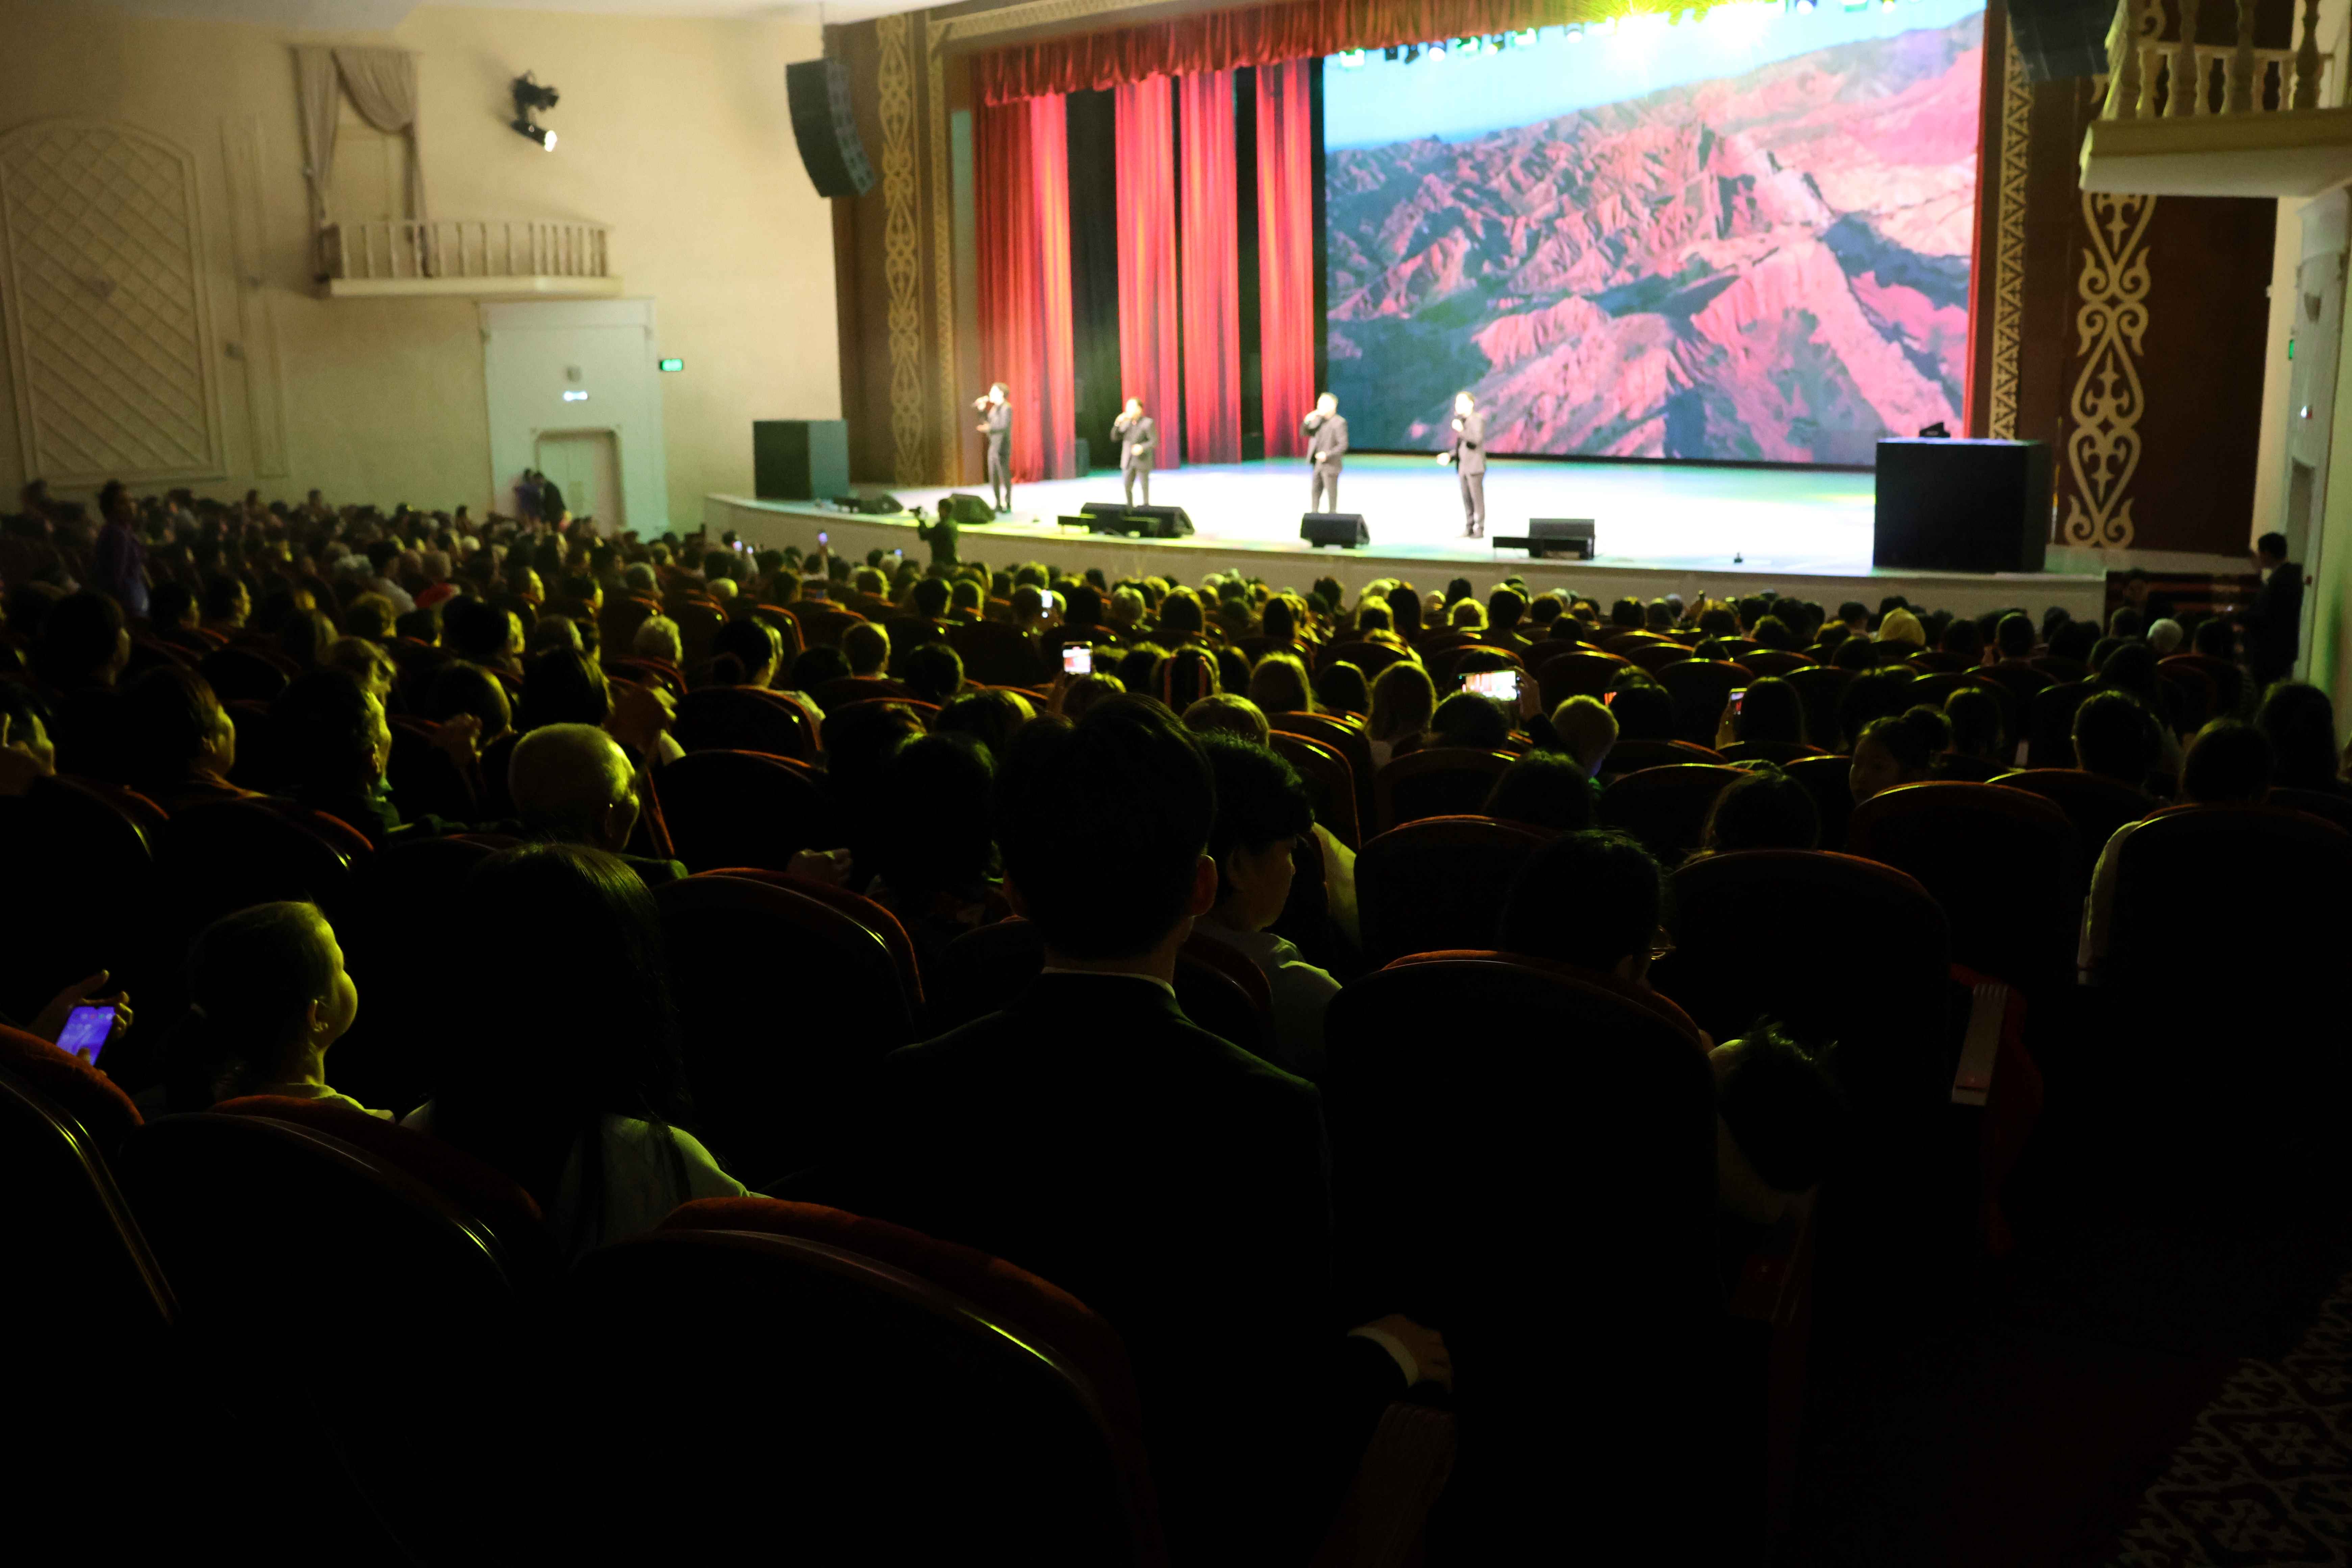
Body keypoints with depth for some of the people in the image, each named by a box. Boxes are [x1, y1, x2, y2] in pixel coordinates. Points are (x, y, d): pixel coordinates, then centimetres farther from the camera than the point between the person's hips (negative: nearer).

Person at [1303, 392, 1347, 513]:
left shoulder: (1339, 423, -15)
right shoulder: (1318, 420, 6)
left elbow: (1343, 445, -18)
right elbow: (1304, 433, 8)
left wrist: (1327, 455, -25)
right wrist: (1307, 422, -11)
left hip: (1330, 465, -7)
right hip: (1317, 465, 7)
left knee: (1331, 493, 3)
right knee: (1315, 491, 13)